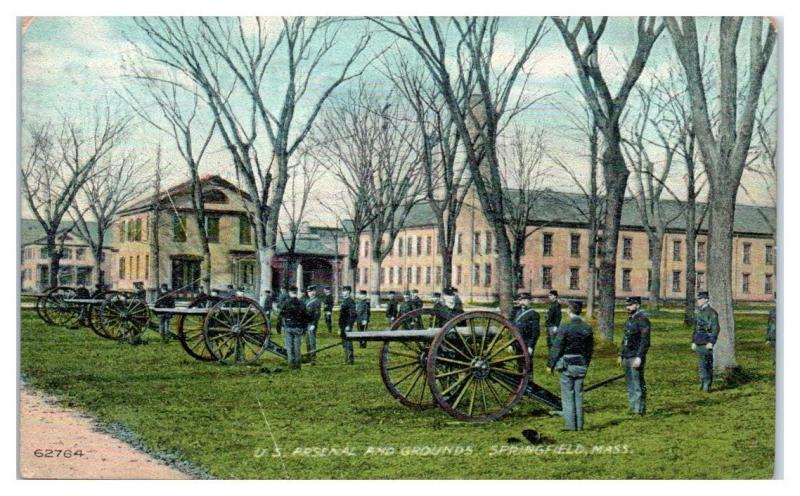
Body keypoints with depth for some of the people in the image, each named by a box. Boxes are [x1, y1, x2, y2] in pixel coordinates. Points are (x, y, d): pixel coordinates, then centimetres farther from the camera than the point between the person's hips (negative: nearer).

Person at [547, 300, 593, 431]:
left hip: (567, 365, -4)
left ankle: (570, 425, 1)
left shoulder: (564, 328, -13)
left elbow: (556, 348, -11)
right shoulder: (587, 328, 3)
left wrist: (551, 365, -3)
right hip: (581, 365, 4)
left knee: (568, 395, 2)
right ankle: (579, 425, 13)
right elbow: (590, 348, 10)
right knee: (579, 395, 11)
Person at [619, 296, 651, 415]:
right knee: (630, 384, 14)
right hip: (627, 357, 9)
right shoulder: (630, 319, 16)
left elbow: (645, 340, -19)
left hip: (636, 357, -9)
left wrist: (639, 357, -23)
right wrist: (621, 355, 21)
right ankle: (632, 407, 22)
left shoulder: (642, 319, -13)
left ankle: (639, 410, -2)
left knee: (638, 384, -6)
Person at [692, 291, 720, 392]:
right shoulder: (698, 312, 14)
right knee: (701, 364, 4)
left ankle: (707, 385, 0)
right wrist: (693, 341, 17)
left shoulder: (712, 312, -11)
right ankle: (705, 384, 5)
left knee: (708, 364, -5)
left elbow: (716, 329, -16)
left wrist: (711, 342, -22)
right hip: (699, 342, 8)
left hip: (707, 342, -8)